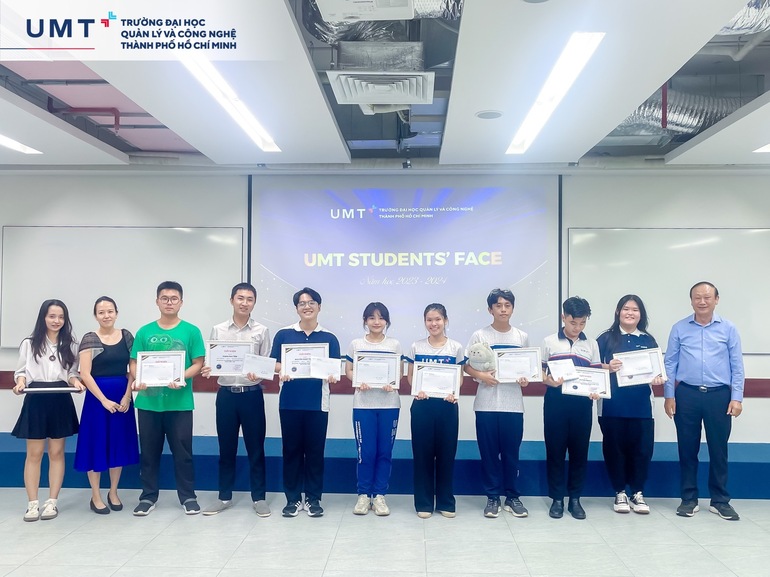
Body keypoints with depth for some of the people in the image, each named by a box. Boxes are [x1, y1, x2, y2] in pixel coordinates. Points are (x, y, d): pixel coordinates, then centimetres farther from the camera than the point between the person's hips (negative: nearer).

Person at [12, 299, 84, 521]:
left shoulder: (70, 345, 9)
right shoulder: (29, 343, 3)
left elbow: (72, 373, 9)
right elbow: (21, 371, 2)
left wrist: (75, 381, -12)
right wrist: (20, 382, -18)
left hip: (60, 401, 2)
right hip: (36, 400, -1)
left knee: (56, 452, 6)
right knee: (34, 453, 2)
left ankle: (52, 501, 14)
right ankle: (32, 503, 10)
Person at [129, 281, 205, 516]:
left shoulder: (191, 331, 0)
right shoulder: (144, 332, 6)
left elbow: (198, 363, -2)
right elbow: (134, 363, 7)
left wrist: (181, 378, -20)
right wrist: (138, 379, -14)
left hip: (180, 402, -2)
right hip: (149, 401, 2)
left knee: (183, 451, 5)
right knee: (149, 452, 11)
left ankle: (188, 497, 18)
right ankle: (148, 497, 24)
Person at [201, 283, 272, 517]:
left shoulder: (262, 331, 1)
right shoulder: (218, 330, 5)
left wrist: (258, 374, -20)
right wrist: (208, 369, -16)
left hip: (252, 394, -1)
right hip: (226, 394, 1)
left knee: (255, 448, 6)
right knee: (226, 448, 10)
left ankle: (259, 497, 17)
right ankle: (224, 496, 24)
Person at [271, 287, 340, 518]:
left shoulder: (329, 338, 5)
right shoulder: (283, 334, 4)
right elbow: (274, 364, 3)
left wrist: (332, 376, -18)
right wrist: (282, 371, -18)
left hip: (317, 402, 0)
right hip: (290, 401, 0)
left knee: (315, 450, 6)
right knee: (291, 450, 7)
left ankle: (313, 498, 19)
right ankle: (293, 498, 19)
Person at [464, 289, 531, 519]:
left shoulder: (522, 337, 7)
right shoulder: (479, 336, -1)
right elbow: (467, 366, 1)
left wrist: (525, 379, -7)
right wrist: (481, 375, -17)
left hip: (513, 404, 2)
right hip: (486, 404, -1)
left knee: (511, 452, 7)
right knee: (489, 452, 5)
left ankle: (512, 496, 21)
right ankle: (492, 497, 17)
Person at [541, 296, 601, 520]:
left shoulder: (591, 344, 9)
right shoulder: (550, 342, 3)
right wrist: (548, 381, -17)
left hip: (582, 402, 2)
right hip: (556, 400, -1)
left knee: (579, 450, 6)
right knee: (555, 449, 3)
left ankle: (575, 498, 19)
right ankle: (557, 498, 14)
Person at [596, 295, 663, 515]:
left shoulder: (648, 340, 12)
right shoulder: (606, 338, 3)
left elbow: (657, 369, 13)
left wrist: (658, 378, -9)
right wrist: (607, 368, -21)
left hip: (641, 405, 2)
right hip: (612, 405, -2)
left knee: (642, 448, 2)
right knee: (615, 448, 4)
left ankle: (637, 493, 19)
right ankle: (620, 493, 18)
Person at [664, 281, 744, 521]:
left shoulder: (728, 328, 3)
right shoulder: (679, 328, 3)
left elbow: (737, 366, 3)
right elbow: (670, 363, 4)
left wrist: (737, 398, -3)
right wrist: (669, 395, -1)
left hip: (719, 395, 0)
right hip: (687, 395, 0)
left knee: (719, 449, 6)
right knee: (687, 449, 7)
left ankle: (720, 500, 20)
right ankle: (689, 499, 18)